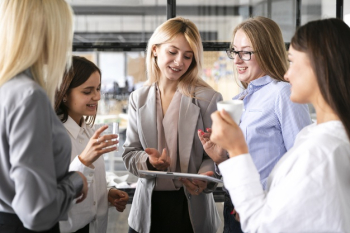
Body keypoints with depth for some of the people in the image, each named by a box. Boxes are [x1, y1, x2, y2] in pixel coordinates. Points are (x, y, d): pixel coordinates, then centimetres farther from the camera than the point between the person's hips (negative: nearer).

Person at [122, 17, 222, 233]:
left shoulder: (209, 99, -4)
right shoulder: (139, 99, 5)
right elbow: (130, 153, 5)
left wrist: (204, 179, -25)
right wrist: (148, 160, -16)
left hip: (191, 209, -2)